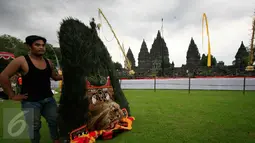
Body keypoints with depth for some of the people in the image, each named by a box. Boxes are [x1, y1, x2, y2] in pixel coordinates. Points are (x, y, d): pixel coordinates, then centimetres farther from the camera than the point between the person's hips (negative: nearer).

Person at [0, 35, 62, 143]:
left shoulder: (48, 62, 6)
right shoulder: (22, 61, -10)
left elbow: (55, 76, 18)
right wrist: (12, 95, -10)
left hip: (49, 99, 5)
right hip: (30, 101, -5)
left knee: (54, 122, 10)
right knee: (34, 127, 7)